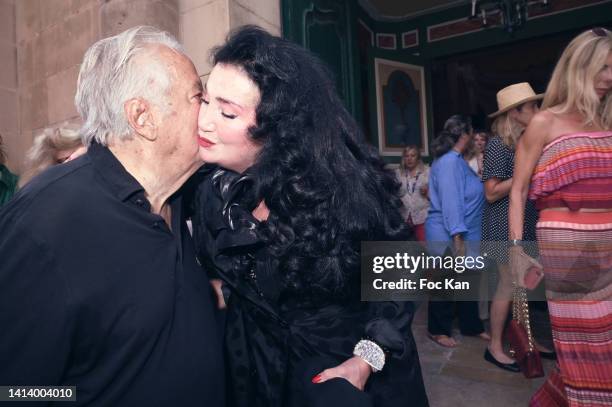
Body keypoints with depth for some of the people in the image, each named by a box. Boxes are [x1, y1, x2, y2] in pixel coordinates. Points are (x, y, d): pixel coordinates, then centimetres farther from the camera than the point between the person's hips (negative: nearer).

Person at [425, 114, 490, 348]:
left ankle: (471, 327, 31)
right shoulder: (450, 162, -18)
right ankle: (437, 330, 20)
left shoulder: (456, 160, 14)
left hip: (465, 235, 10)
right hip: (448, 236, -10)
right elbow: (450, 201, -24)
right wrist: (458, 237, -25)